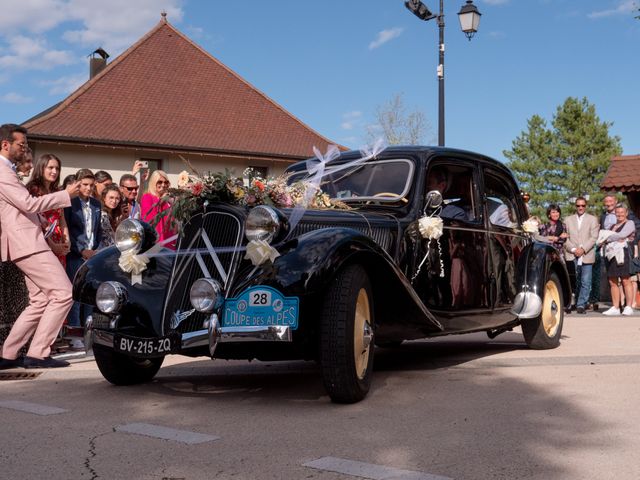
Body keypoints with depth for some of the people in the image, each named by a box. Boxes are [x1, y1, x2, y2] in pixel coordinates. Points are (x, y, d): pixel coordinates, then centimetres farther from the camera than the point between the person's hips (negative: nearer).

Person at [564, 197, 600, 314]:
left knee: (585, 282, -6)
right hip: (572, 256, 1)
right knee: (574, 281, 2)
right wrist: (573, 249, -7)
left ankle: (581, 305, -3)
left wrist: (583, 249, -11)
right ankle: (572, 304, 11)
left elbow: (594, 237, 1)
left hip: (587, 255, -1)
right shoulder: (568, 219, 15)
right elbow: (565, 237, 7)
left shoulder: (592, 219, 11)